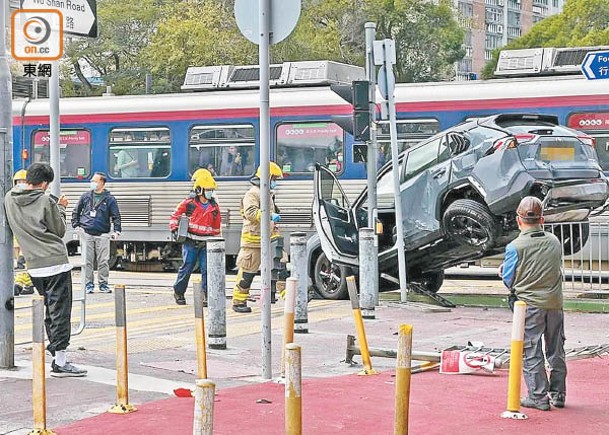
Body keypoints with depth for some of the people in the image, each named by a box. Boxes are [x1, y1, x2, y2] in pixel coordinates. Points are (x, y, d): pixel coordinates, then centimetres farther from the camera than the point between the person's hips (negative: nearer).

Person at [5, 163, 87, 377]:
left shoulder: (9, 199, 9)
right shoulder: (45, 202, -8)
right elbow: (60, 230, -1)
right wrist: (60, 209, 13)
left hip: (33, 265, 6)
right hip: (56, 262, -6)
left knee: (49, 310, 16)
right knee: (60, 311, -4)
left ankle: (56, 352, 17)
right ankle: (60, 362, -6)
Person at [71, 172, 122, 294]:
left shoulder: (109, 199, 4)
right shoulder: (86, 196, 10)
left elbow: (116, 216, 3)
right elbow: (76, 211, 19)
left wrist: (117, 231, -9)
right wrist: (76, 225, 8)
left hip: (102, 235, -1)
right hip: (87, 234, 1)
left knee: (103, 261, -2)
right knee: (87, 261, 2)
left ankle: (103, 284, 8)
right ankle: (89, 284, 9)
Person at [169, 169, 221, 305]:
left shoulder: (214, 207, 8)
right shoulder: (189, 202, -3)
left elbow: (216, 226, 18)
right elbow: (175, 215, 7)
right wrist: (174, 229, -2)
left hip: (206, 243, 3)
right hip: (191, 241, -3)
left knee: (207, 269, -4)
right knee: (186, 267, -1)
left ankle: (206, 295, 0)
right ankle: (178, 292, 14)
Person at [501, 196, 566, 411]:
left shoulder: (515, 247, -12)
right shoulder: (555, 242, 1)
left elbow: (508, 279, -5)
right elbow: (557, 268, 12)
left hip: (529, 304, -4)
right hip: (555, 303, 4)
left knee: (531, 352, 3)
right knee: (556, 350, 14)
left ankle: (538, 397, 3)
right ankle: (558, 394, 21)